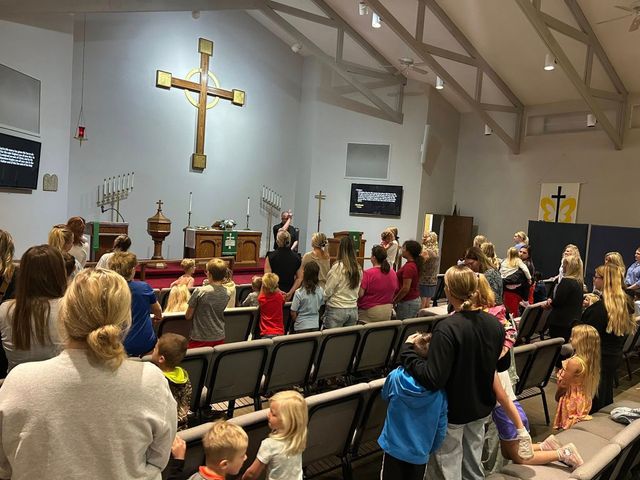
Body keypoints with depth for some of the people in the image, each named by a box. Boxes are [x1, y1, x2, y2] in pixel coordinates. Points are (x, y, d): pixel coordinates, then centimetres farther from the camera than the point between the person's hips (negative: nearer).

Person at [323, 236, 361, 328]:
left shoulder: (338, 267, -14)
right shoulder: (358, 269, 2)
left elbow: (328, 291, -7)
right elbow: (357, 290, 12)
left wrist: (322, 300, 9)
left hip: (337, 310, -6)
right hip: (353, 309, 6)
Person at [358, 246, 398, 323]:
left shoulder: (367, 273, -16)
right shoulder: (393, 274, 2)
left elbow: (360, 294, -17)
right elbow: (395, 292, 13)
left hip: (369, 311, -5)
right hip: (387, 312, 6)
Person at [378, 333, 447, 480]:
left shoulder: (395, 377, -19)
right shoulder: (440, 391, -19)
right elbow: (441, 427, -8)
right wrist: (430, 449, 11)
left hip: (393, 447, 0)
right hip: (419, 453, 0)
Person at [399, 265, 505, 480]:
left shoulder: (447, 328, -28)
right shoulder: (494, 323, -7)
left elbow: (433, 379, -31)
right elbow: (501, 364, 10)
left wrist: (406, 351, -21)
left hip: (452, 411, -6)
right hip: (481, 407, 6)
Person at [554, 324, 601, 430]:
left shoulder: (574, 362, -29)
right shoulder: (589, 359, -4)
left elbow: (563, 384, -18)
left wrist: (557, 394, -2)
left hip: (572, 401, -8)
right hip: (584, 400, 8)